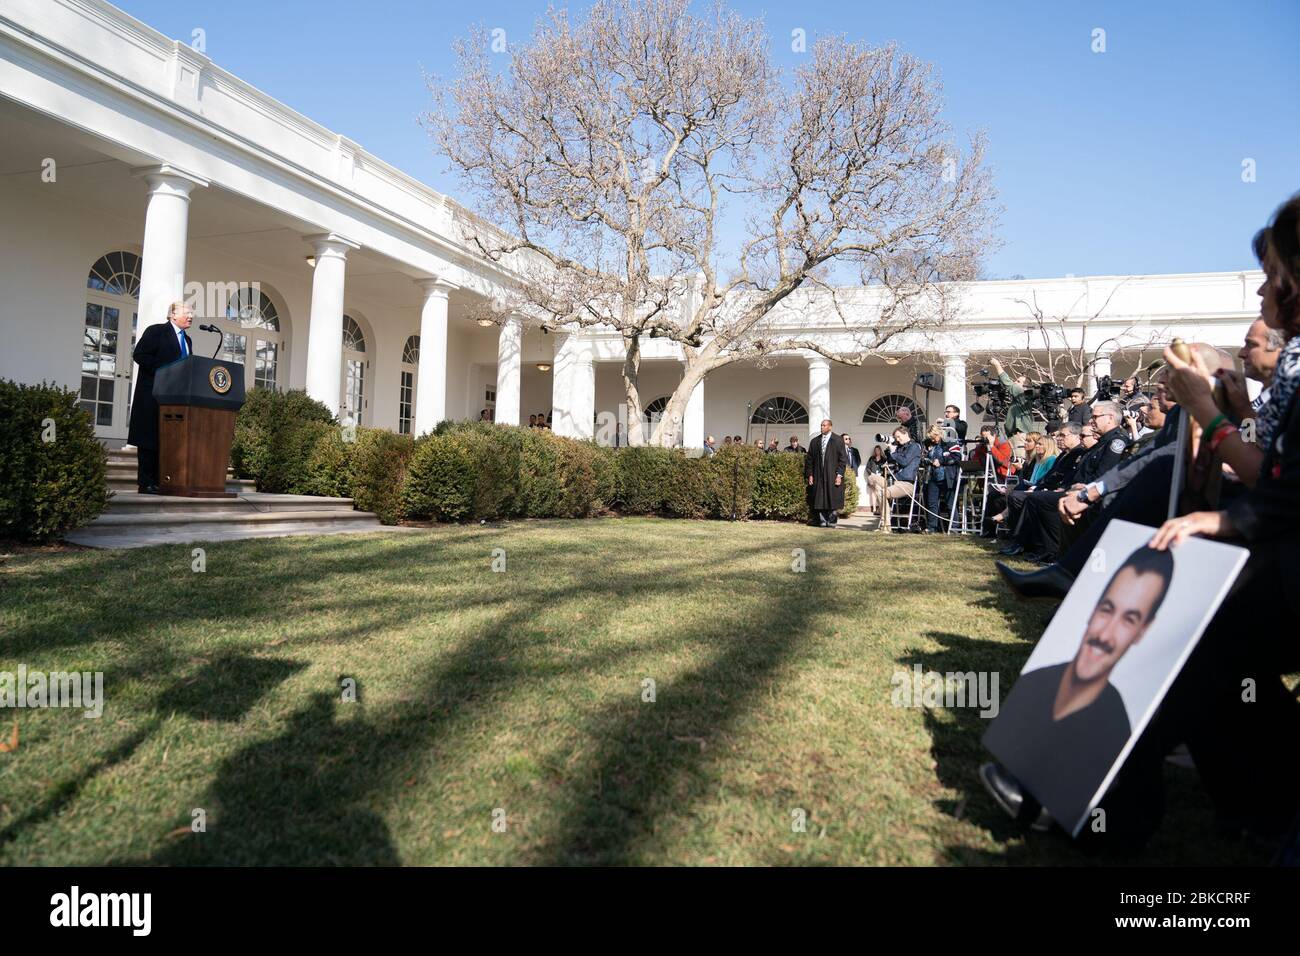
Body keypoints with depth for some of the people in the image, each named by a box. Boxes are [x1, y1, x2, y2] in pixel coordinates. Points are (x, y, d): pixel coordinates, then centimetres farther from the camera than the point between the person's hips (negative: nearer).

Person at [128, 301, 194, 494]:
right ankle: (145, 483, -4)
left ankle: (157, 482, 6)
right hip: (154, 394, -7)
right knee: (149, 438, -5)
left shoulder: (187, 340, 21)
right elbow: (139, 355, -10)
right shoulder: (156, 331, -1)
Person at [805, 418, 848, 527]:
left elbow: (842, 458, -1)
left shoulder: (838, 440, 2)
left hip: (833, 476, -3)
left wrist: (839, 474, -9)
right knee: (820, 500, 1)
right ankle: (822, 521, 7)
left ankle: (832, 521, 7)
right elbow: (809, 459, 13)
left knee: (833, 499, -1)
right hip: (818, 476, 3)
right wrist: (809, 474, 5)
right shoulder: (815, 441, 11)